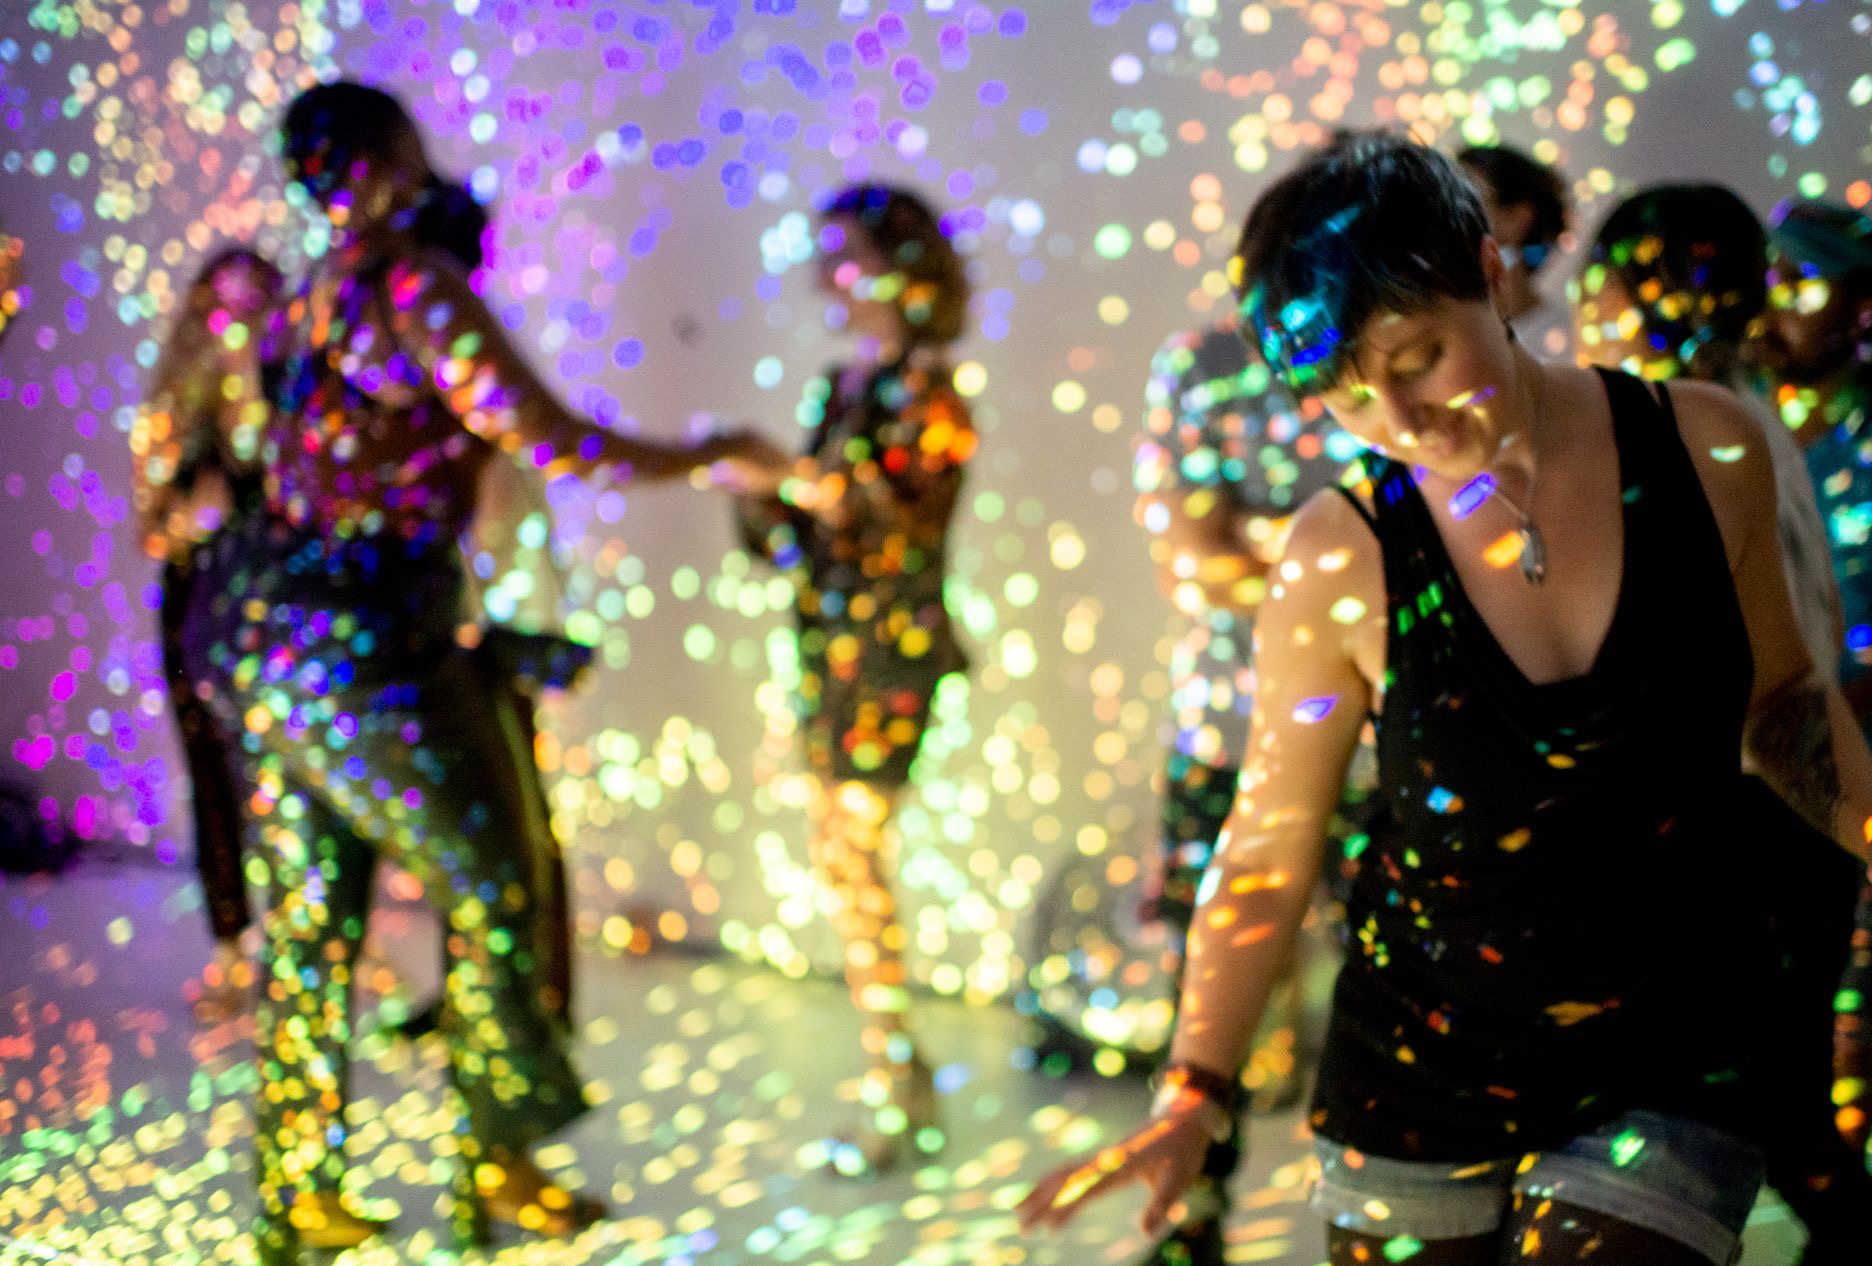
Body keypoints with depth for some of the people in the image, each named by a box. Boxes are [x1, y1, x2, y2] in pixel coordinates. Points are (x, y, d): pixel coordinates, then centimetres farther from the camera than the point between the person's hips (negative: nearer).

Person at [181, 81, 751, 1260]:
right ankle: (499, 1166, 13)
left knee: (310, 917, 13)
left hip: (264, 635, 8)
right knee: (489, 888, 5)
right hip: (361, 640, -8)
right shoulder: (416, 282, -11)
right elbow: (550, 439, -11)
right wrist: (703, 456, 1)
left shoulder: (311, 301, 14)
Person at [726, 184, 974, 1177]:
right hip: (828, 646, 8)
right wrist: (761, 498, -3)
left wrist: (794, 480, -26)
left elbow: (903, 524, -18)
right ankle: (896, 1080, 15)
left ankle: (897, 1099, -3)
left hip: (891, 647, -8)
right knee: (839, 852, 7)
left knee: (852, 853, -10)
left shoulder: (925, 391, -7)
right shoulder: (839, 388, 14)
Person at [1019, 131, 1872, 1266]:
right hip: (1418, 1064, 0)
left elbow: (1778, 696, 11)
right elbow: (1268, 853, -4)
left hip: (1674, 1064, 0)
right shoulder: (1342, 559, -11)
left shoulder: (1705, 449, -7)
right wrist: (1193, 1096, -11)